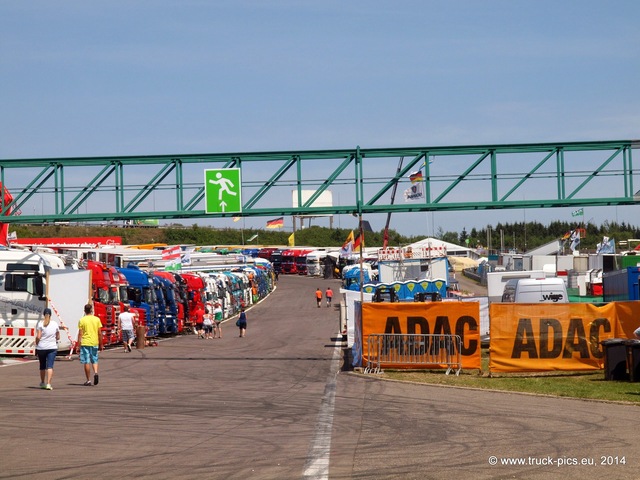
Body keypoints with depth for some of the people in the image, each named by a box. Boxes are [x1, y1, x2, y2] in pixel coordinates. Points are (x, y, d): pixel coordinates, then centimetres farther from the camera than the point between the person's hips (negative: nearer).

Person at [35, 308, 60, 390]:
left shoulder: (40, 324, -6)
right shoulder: (55, 324, 1)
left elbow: (38, 337, -11)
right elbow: (58, 337, 6)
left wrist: (36, 345, 3)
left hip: (41, 347, 0)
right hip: (52, 348, 0)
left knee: (42, 366, 15)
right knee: (50, 366, -4)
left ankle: (42, 383, 30)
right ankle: (48, 383, -18)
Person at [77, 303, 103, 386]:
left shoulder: (82, 320, -5)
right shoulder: (97, 319, 2)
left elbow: (80, 334, -7)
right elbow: (100, 333, 3)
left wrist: (78, 345, -2)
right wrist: (100, 344, 12)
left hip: (85, 343, -2)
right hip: (94, 343, 2)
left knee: (86, 362, 2)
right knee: (94, 360, 17)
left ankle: (88, 381, 4)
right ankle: (95, 372, -9)